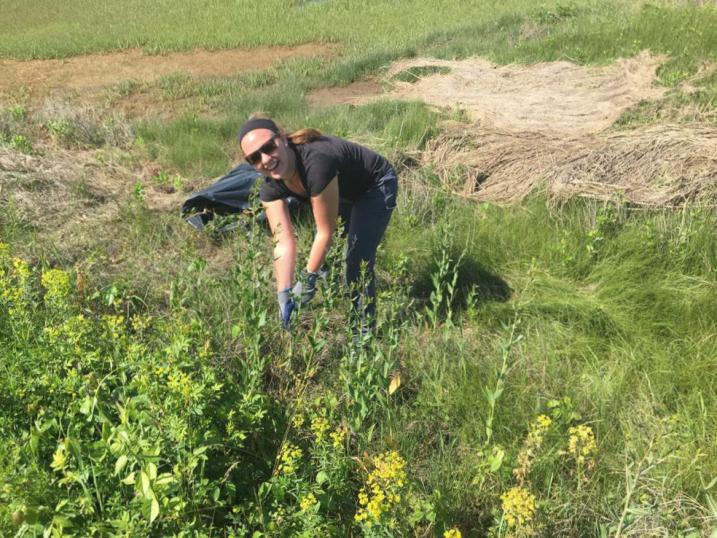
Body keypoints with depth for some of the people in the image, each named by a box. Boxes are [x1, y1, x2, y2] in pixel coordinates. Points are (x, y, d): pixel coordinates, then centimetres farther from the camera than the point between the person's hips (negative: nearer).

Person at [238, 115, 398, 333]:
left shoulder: (315, 163, -41)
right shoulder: (270, 188, -20)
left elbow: (326, 232, -31)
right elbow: (284, 243, -22)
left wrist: (307, 281, -23)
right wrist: (284, 297, -29)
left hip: (376, 185, -7)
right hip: (345, 191, 7)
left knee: (358, 261, -15)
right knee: (321, 254, 18)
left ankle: (366, 331, 2)